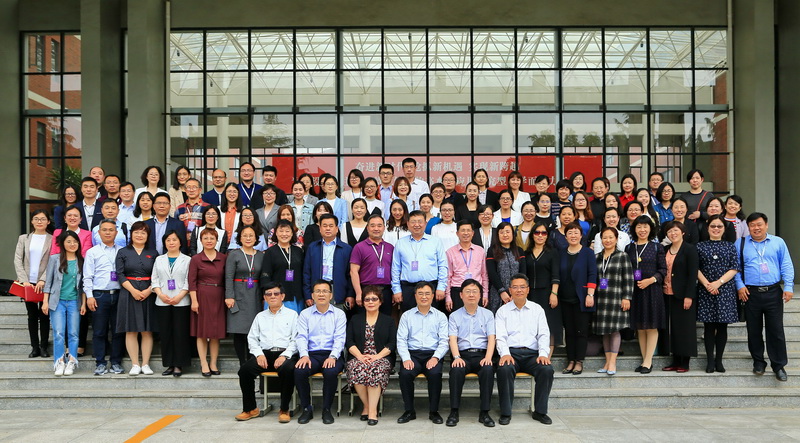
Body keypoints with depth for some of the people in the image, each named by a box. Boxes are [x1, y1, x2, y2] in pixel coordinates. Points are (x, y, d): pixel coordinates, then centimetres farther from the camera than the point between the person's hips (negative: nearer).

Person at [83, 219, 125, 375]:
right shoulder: (92, 252, 5)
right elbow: (87, 277, 2)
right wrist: (89, 296, -6)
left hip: (118, 294, 2)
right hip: (99, 295, -1)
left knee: (118, 330, 5)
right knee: (99, 331, 3)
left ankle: (116, 362, 14)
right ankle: (100, 363, 11)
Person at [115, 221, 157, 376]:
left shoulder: (153, 253, 11)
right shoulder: (123, 252, 7)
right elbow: (120, 274, -2)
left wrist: (148, 290, -11)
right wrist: (133, 290, -13)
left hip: (148, 295, 1)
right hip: (129, 294, -1)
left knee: (147, 331, 1)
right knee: (131, 331, -1)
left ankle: (145, 364, 6)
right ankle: (135, 364, 4)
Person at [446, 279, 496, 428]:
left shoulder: (487, 314, 15)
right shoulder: (454, 316, 13)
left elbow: (491, 338, 4)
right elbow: (453, 339, 0)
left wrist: (488, 357, -14)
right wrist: (457, 357, -19)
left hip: (482, 354, 1)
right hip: (463, 354, 0)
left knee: (488, 369, -33)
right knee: (456, 370, -34)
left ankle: (484, 413, -25)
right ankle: (454, 412, -23)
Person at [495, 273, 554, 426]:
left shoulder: (537, 309, 16)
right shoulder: (503, 311, 12)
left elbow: (544, 334, 8)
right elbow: (500, 336, 2)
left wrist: (543, 353, -10)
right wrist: (505, 354, -17)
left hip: (532, 353, 2)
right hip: (511, 352, -1)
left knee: (547, 370, -29)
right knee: (504, 369, -34)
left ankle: (540, 411, -12)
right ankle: (505, 413, -20)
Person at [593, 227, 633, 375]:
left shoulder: (622, 256, 0)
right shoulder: (597, 257, 13)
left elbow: (628, 279, -4)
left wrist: (626, 298, -10)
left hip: (616, 299, -4)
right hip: (601, 299, 5)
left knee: (615, 330, -4)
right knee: (604, 331, 7)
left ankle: (612, 363, 0)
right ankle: (607, 362, 13)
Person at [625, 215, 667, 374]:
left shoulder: (657, 247, 3)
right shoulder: (629, 248, 11)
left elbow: (663, 269, -1)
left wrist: (650, 280, -14)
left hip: (652, 290, -3)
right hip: (635, 290, 3)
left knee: (651, 326, -3)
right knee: (639, 327, 6)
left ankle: (648, 361, 0)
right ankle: (645, 360, 13)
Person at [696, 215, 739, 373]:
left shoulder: (730, 246, 8)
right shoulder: (700, 246, 6)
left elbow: (735, 268, 0)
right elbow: (696, 268, 2)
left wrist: (719, 282, -11)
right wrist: (706, 283, -12)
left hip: (725, 290, 1)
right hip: (705, 291, -1)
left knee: (722, 326, 2)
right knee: (709, 327, 1)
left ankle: (719, 360, 10)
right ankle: (710, 360, 8)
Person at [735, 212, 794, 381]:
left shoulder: (778, 242, 6)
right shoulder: (740, 244, 5)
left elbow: (786, 266, 4)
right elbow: (735, 267, 5)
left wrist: (789, 287, -3)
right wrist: (740, 285, -6)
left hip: (773, 293, 0)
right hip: (750, 293, 1)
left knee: (776, 330, 1)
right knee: (753, 330, 9)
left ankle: (779, 365, 12)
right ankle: (758, 361, 24)